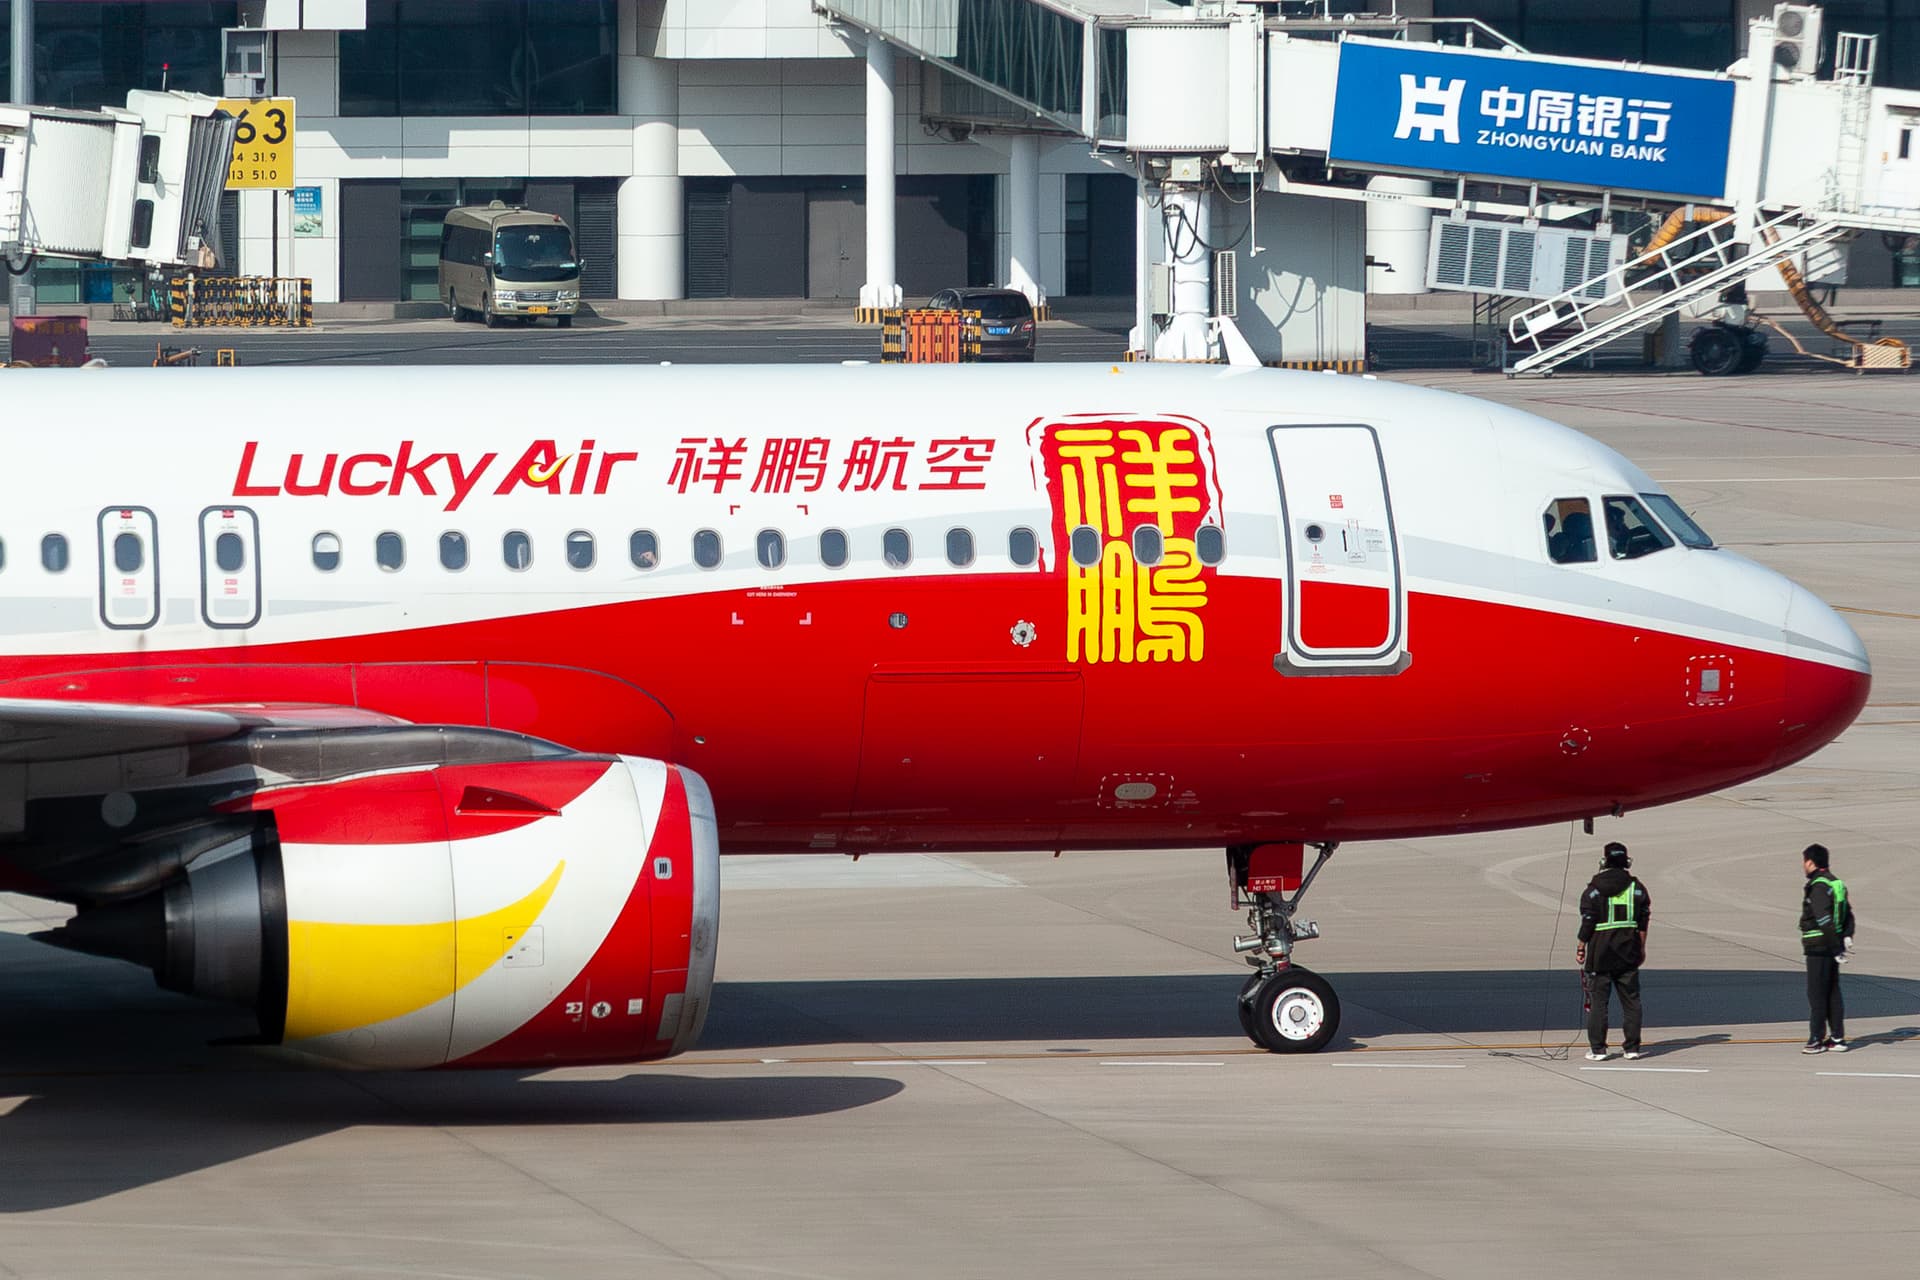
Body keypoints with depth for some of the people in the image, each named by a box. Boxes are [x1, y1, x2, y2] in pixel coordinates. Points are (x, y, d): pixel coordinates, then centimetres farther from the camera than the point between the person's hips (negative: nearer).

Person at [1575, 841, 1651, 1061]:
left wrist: (1581, 947, 2)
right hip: (1628, 952, 3)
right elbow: (1644, 922, 5)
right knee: (1631, 999, 9)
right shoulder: (1636, 888, 2)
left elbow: (1587, 922, -7)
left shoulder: (1594, 889, -7)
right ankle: (1632, 1047, 9)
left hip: (1600, 952, -3)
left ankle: (1597, 1048, 2)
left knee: (1598, 1000, 3)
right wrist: (1642, 948, 14)